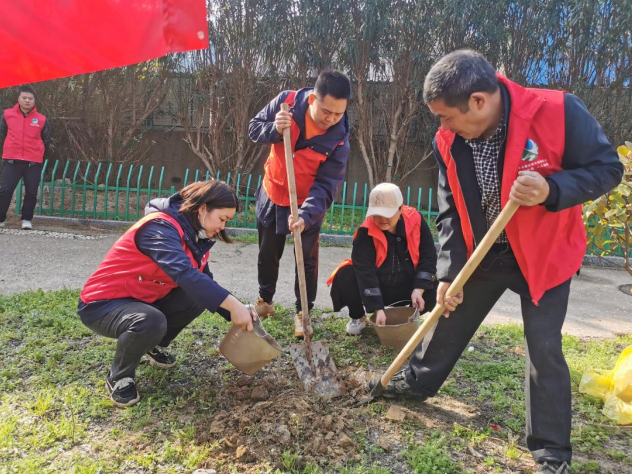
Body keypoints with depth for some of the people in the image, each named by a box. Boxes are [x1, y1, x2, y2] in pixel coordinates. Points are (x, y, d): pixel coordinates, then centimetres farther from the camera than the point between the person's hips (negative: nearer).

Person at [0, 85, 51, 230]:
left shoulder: (41, 119, 1)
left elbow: (46, 141, 14)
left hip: (34, 162, 0)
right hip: (12, 160, 0)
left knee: (31, 192, 4)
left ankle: (27, 219, 18)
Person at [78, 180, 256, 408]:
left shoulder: (195, 236, 1)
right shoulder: (160, 227, -27)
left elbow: (203, 280, 4)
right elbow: (185, 274, -41)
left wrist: (236, 313, -8)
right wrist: (233, 305, -42)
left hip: (142, 300, 8)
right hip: (102, 304, -8)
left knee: (200, 295, -10)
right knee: (151, 321, -37)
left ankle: (154, 346, 14)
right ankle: (118, 378, -5)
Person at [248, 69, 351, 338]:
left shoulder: (338, 139, -25)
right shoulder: (286, 101, -21)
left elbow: (326, 185, -26)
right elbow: (254, 128, -9)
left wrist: (306, 215, -42)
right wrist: (274, 129, -32)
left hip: (308, 203, -2)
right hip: (272, 194, 2)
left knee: (307, 260, 3)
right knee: (268, 254, 16)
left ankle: (303, 311, 22)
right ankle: (265, 300, 37)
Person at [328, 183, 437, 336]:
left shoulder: (415, 220, -14)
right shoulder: (365, 233, -23)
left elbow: (428, 256, -11)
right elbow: (365, 271, -29)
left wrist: (418, 290, -22)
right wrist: (378, 309, -35)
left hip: (407, 287, 2)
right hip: (374, 288, -2)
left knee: (434, 290, -26)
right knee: (345, 277, -29)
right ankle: (358, 317, 2)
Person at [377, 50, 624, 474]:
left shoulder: (559, 111, -26)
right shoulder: (448, 141, -12)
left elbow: (607, 168, -16)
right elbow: (451, 212, -5)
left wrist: (551, 190, -35)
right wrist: (449, 272, -12)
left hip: (544, 253, -4)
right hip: (482, 253, 4)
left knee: (544, 347, -3)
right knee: (449, 321, 15)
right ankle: (418, 383, 42)